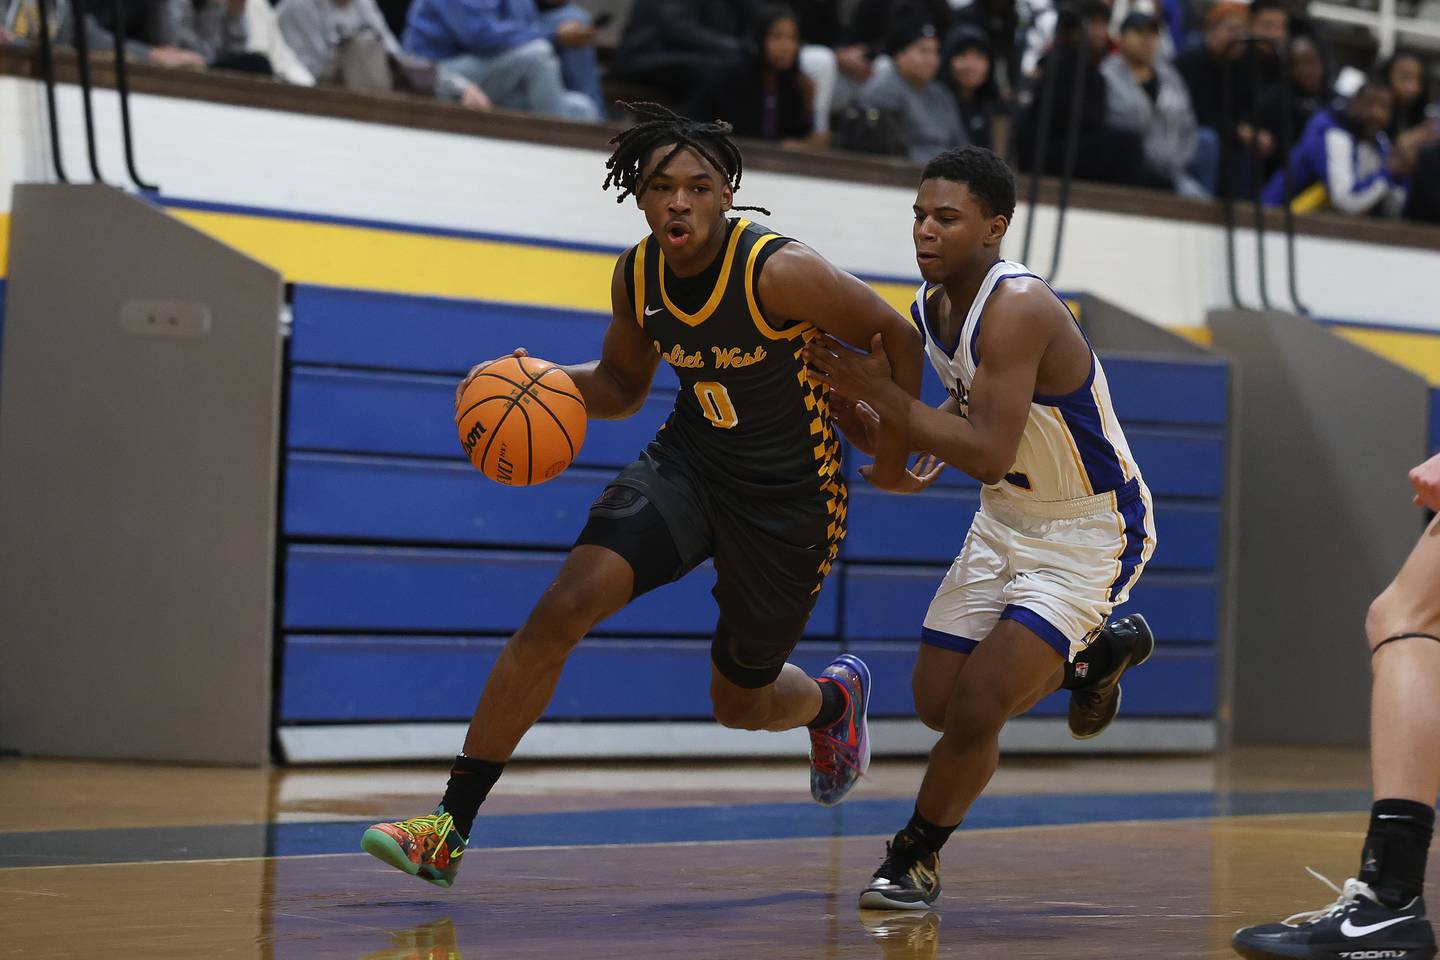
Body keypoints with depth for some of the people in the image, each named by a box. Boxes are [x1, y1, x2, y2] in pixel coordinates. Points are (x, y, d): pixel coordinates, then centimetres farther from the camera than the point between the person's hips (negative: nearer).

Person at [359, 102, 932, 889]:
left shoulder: (780, 272, -26)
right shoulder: (637, 277, -8)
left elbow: (896, 336, -12)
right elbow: (622, 385, 10)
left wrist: (895, 455, -5)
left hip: (789, 496, -4)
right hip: (685, 461, 4)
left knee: (740, 701, 12)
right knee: (560, 612, -18)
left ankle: (834, 698, 52)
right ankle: (449, 829, -14)